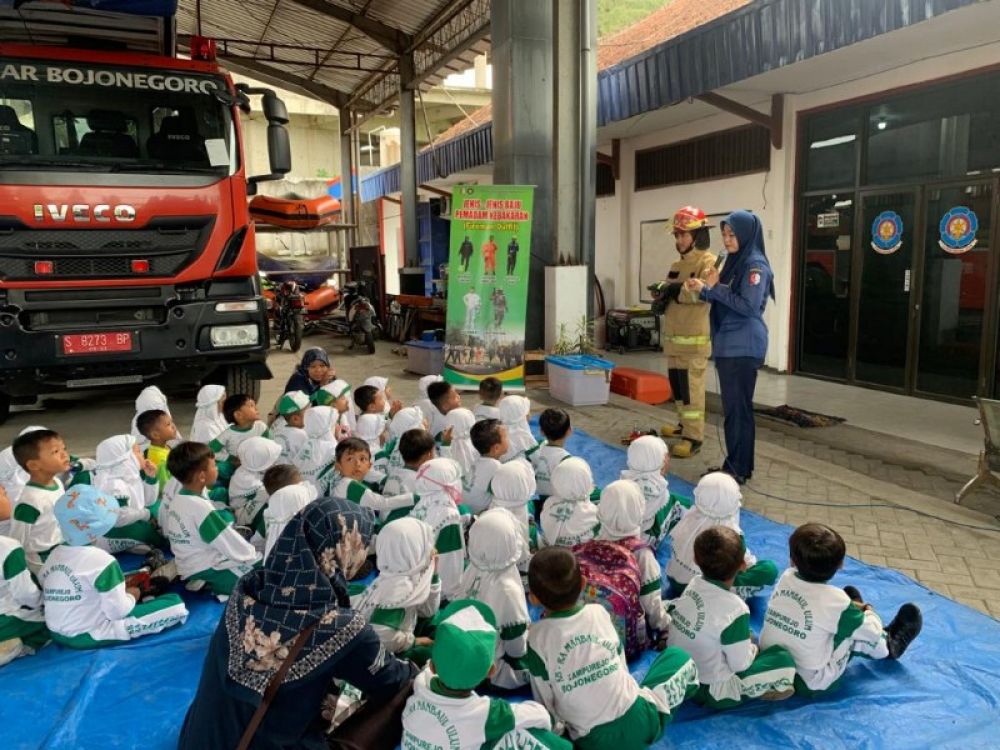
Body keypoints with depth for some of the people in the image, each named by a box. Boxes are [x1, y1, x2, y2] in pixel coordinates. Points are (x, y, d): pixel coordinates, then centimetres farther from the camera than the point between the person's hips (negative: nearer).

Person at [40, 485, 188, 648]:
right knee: (176, 604, -7)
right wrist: (131, 597, 3)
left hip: (58, 635, 8)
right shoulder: (101, 560, -20)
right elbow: (117, 611, -18)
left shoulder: (54, 554, 2)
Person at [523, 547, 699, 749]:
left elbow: (546, 704, -4)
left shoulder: (537, 638, -12)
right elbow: (622, 669, 10)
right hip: (641, 722, 3)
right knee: (678, 656, 23)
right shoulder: (599, 612, -2)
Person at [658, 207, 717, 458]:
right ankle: (685, 425, 31)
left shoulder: (708, 261, -10)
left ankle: (694, 437, -3)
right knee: (677, 384, 17)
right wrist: (662, 293, 1)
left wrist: (678, 290, -20)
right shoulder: (677, 264, 17)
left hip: (694, 338, -9)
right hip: (673, 337, 9)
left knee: (692, 388, -7)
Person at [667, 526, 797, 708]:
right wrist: (753, 649, 3)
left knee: (746, 635, 23)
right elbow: (740, 664, -17)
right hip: (711, 692, -7)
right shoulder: (734, 608, -27)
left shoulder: (693, 584, -8)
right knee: (784, 657, 0)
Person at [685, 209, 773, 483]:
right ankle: (735, 466, 20)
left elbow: (748, 306, -20)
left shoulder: (756, 265, -12)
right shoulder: (733, 262, 15)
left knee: (738, 407, -4)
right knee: (732, 407, 12)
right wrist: (703, 289, 2)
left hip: (743, 347, -9)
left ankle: (739, 470, 4)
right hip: (727, 345, 9)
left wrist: (713, 288, -16)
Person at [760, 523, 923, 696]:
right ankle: (889, 647, 33)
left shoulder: (785, 578, -8)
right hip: (809, 684, -5)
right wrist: (869, 612, 13)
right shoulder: (834, 600, -22)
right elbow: (872, 636, -6)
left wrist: (848, 607, 6)